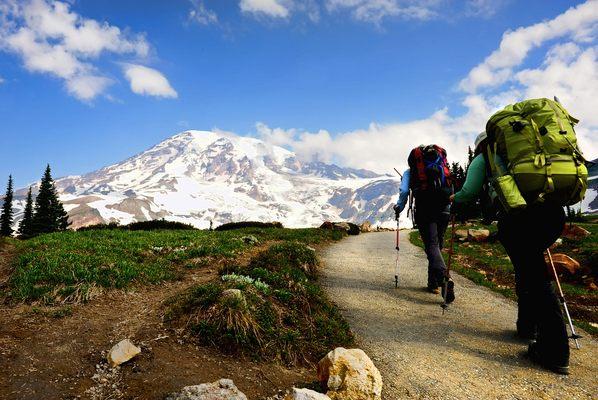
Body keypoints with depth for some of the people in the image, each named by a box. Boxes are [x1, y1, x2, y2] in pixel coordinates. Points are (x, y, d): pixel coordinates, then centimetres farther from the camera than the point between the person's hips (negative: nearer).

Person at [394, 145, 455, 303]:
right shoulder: (442, 167, 25)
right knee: (437, 244, 15)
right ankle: (433, 283, 21)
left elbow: (404, 191, 0)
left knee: (431, 245, -8)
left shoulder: (409, 172, 14)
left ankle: (444, 279, -31)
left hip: (424, 210, -4)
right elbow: (451, 189, 19)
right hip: (444, 209, 4)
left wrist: (399, 207, 14)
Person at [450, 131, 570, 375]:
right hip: (554, 211, 6)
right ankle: (527, 326, 30)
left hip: (518, 215, -6)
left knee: (536, 278, -3)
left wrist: (454, 199, 27)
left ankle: (555, 352, -2)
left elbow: (470, 192, 7)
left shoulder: (483, 158, 17)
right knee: (528, 266, 22)